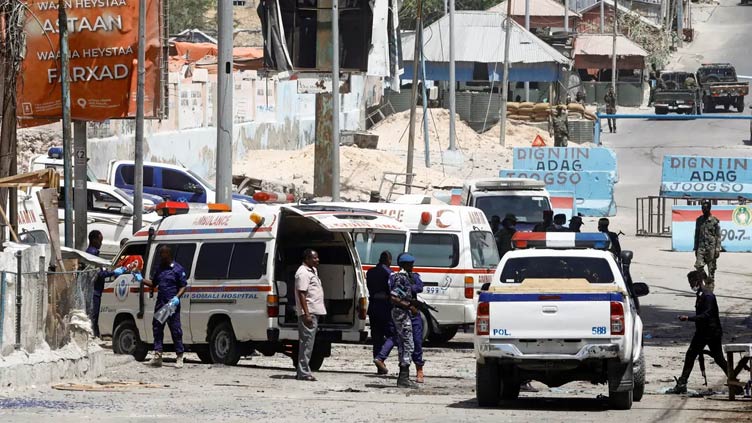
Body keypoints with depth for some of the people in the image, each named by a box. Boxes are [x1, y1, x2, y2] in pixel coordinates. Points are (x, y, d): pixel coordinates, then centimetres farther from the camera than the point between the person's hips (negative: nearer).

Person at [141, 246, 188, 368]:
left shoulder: (178, 269, -3)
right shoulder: (159, 269, 16)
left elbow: (183, 286, -5)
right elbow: (153, 283, 24)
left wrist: (177, 297, -19)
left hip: (172, 304, -7)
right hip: (160, 303, 7)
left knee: (175, 330, -4)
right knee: (157, 328, 4)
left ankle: (180, 357, 1)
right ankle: (157, 356, 7)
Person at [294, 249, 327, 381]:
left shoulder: (313, 270, 18)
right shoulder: (303, 273, -13)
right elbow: (302, 294, -19)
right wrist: (306, 314, -24)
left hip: (315, 312, 10)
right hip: (309, 313, -10)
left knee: (307, 343, 12)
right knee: (307, 342, -11)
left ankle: (303, 371, 17)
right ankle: (303, 373, -12)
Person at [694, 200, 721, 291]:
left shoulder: (715, 221, -1)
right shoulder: (699, 220, 12)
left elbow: (718, 236, -2)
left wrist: (717, 249, -9)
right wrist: (696, 248, 14)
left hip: (711, 248, -3)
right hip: (701, 247, 3)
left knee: (711, 270, 0)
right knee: (698, 266, -15)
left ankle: (710, 290, 4)